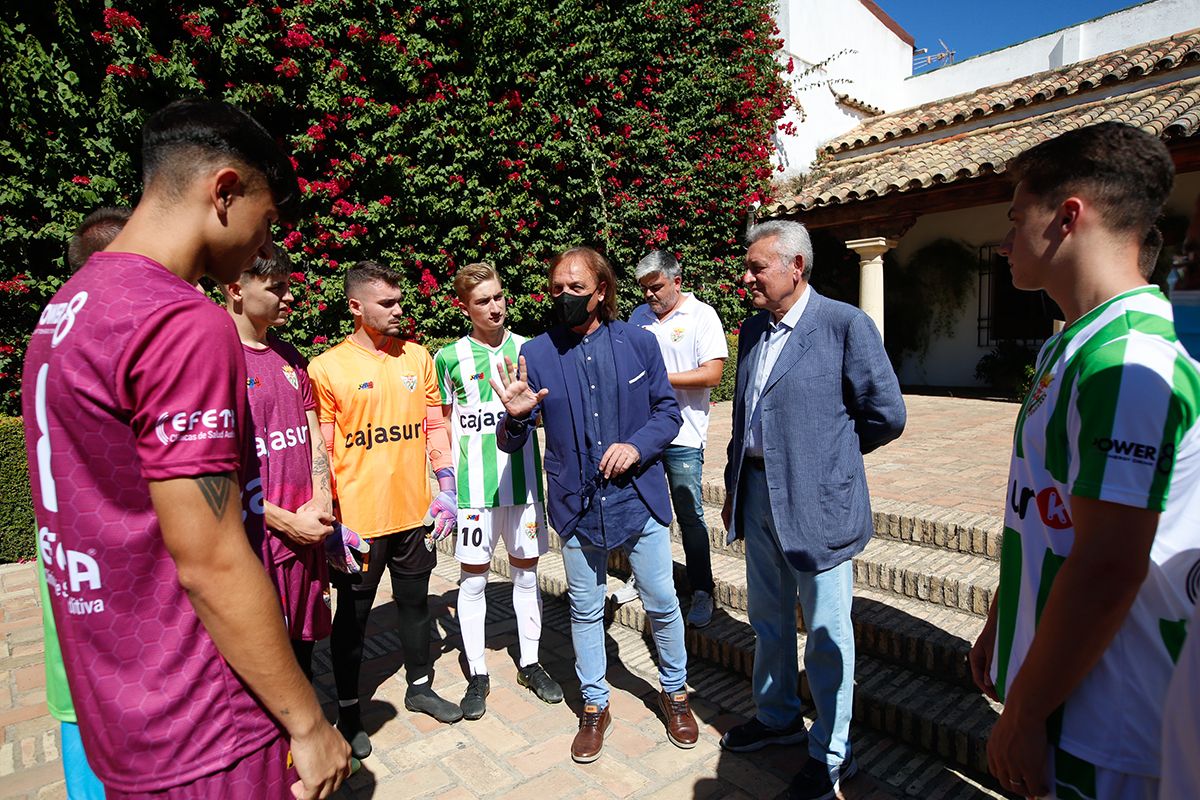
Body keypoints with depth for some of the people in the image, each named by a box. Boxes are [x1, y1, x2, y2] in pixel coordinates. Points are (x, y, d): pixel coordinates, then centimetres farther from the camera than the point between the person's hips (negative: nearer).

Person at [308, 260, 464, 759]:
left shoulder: (417, 357, 4)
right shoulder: (327, 368, -9)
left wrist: (447, 489, 3)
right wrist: (331, 524, -12)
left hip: (415, 513, 4)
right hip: (358, 520, -4)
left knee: (415, 602, 19)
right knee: (353, 614, 12)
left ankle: (420, 687, 39)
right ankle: (348, 710, 31)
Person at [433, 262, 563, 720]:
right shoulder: (450, 358, 0)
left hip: (522, 478, 2)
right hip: (473, 483, -1)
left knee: (526, 573, 12)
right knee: (473, 578, 7)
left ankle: (530, 663, 29)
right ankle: (477, 674, 24)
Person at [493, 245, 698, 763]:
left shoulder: (637, 342, -4)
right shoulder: (536, 354, -5)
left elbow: (668, 411, 3)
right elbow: (512, 444, -2)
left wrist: (638, 446, -16)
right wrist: (515, 416, -25)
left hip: (639, 497, 0)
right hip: (577, 504, 1)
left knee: (662, 603, 11)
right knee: (585, 611, 15)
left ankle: (675, 692, 39)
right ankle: (594, 706, 38)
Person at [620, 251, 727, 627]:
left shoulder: (702, 315, -5)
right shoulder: (639, 316, 12)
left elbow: (712, 373, -14)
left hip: (682, 435, -5)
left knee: (689, 516, 1)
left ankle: (702, 592, 16)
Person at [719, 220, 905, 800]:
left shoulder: (845, 324, -12)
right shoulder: (752, 330, 9)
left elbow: (887, 415, -9)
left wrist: (828, 452, 2)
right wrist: (733, 485, 14)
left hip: (816, 501, -7)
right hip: (757, 494, 7)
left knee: (825, 632, 9)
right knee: (768, 620, 21)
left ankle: (831, 752, 30)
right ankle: (777, 717, 44)